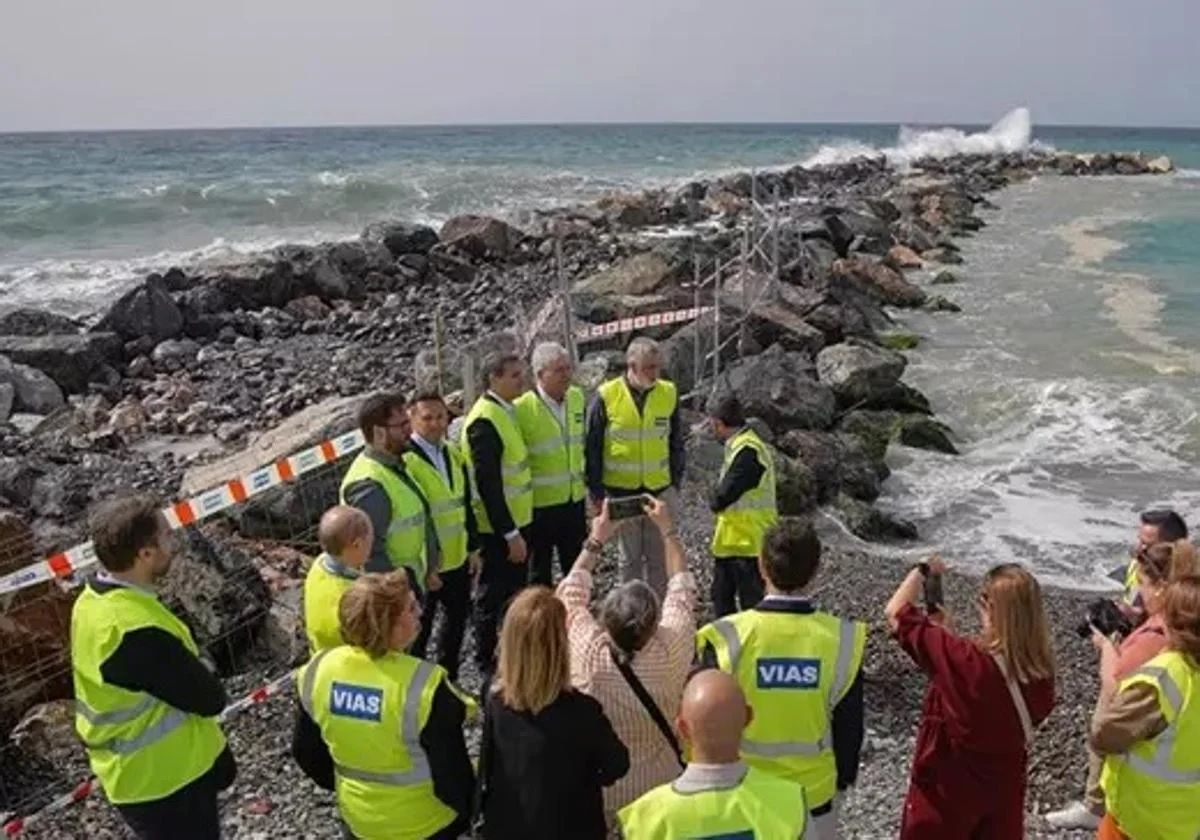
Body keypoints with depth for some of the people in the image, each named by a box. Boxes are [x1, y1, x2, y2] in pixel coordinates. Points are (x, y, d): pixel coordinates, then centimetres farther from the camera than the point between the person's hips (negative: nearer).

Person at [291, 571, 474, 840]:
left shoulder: (317, 671, -17)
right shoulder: (422, 684, -33)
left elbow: (305, 751, -1)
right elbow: (451, 769, -22)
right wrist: (467, 808, -2)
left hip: (358, 818, 4)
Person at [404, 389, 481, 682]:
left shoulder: (454, 454, 4)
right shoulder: (405, 461, -20)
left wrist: (473, 547, 11)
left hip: (458, 559, 7)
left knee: (457, 618, 20)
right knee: (420, 628, 10)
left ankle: (449, 679, 40)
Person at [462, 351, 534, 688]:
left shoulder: (505, 410, 7)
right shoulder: (485, 420, -23)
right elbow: (487, 484, -25)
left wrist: (517, 528, 16)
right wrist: (510, 534, -22)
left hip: (516, 519, 9)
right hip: (499, 528, -9)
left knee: (515, 588, 22)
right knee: (493, 594, 6)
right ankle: (487, 663, 23)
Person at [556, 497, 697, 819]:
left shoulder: (588, 654, -28)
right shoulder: (670, 653, -27)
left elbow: (572, 592, -8)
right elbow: (682, 588, -8)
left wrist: (595, 541, 1)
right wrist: (667, 529, 1)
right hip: (660, 793, 1)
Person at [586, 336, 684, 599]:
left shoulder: (669, 393, -2)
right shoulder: (607, 396, -10)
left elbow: (677, 443, 8)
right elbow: (592, 447, -4)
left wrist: (676, 483, 4)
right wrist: (596, 492, -4)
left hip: (660, 489, 2)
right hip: (621, 491, -2)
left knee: (660, 557, 8)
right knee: (630, 557, 11)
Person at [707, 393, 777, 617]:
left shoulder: (748, 451, -22)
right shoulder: (740, 446, 10)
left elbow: (724, 495, -24)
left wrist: (715, 502, -5)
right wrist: (719, 501, -5)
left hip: (748, 542, -10)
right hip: (732, 540, 10)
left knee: (752, 602, 0)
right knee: (721, 595, 21)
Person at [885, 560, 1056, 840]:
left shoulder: (963, 659, -31)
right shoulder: (1041, 671, -13)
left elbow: (895, 612, -22)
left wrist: (922, 571, -5)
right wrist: (946, 631, 3)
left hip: (947, 791, -5)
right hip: (1004, 790, 5)